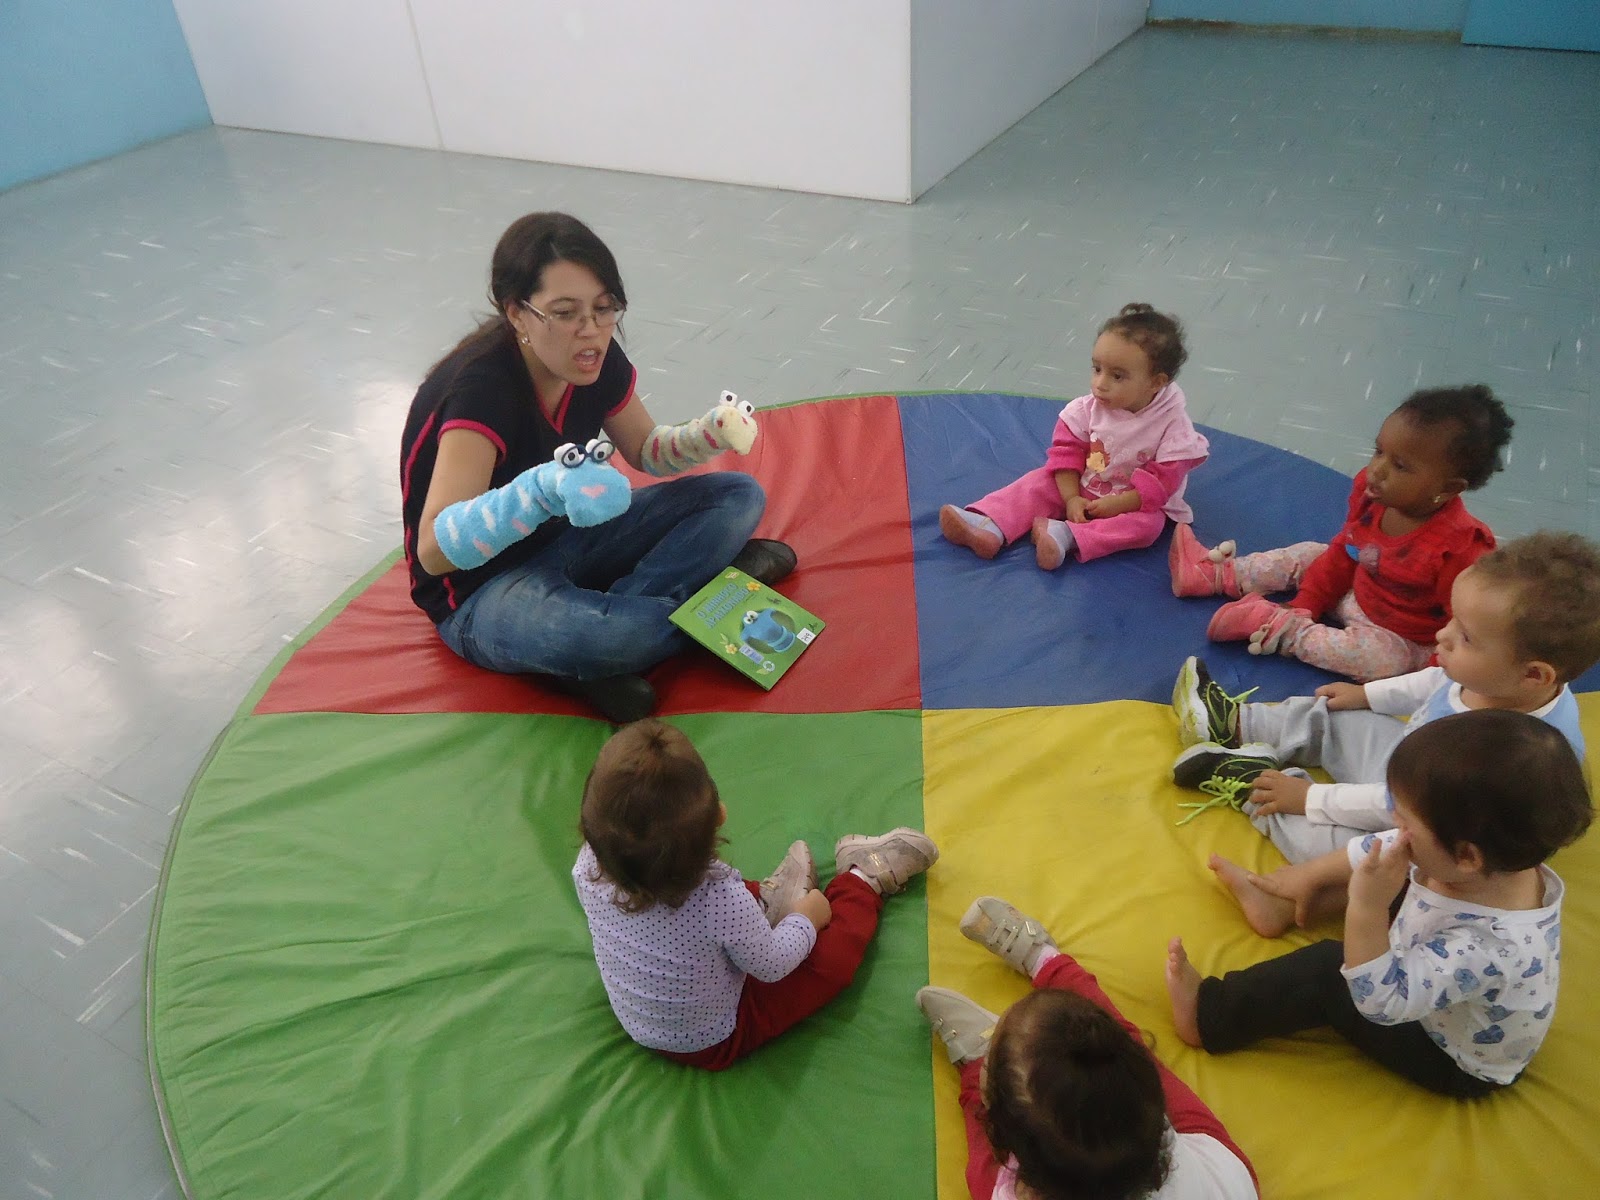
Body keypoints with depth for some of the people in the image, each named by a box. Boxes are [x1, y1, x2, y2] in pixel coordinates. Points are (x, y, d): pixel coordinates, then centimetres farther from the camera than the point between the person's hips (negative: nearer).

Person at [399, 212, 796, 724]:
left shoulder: (596, 360, -8)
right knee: (584, 634, -43)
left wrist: (708, 434, -13)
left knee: (739, 495, -3)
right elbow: (435, 548, -37)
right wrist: (543, 490, -54)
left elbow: (647, 450, 10)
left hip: (569, 538, 8)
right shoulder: (480, 386, -28)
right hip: (483, 590, -8)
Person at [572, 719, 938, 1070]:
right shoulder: (722, 901, -40)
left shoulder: (589, 867, -28)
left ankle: (769, 900, 36)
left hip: (636, 1024, 5)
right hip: (713, 1043, -4)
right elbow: (771, 966, -19)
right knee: (834, 957, 7)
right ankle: (863, 880, 29)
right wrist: (805, 920, 0)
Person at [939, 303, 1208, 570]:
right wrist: (1071, 500, -19)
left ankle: (1065, 535, -46)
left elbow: (1163, 480, -21)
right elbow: (1067, 451, -7)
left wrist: (1117, 504, -28)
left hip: (1136, 503, -3)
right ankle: (988, 527, -34)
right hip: (1082, 490, 3)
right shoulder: (1087, 409, -10)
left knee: (1148, 524, -32)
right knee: (1039, 482, -13)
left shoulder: (1172, 423, -20)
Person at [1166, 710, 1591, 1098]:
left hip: (1458, 1065, -7)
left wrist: (1366, 911, -47)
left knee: (1326, 974, -16)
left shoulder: (1485, 948, -44)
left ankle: (1208, 1013, 0)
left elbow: (1381, 1001, -38)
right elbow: (1378, 850, -5)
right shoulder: (1485, 862, -23)